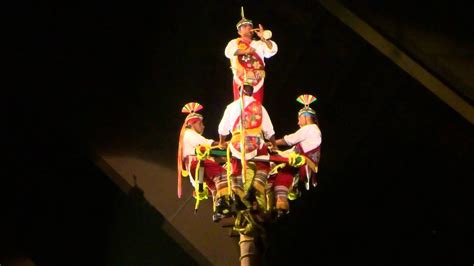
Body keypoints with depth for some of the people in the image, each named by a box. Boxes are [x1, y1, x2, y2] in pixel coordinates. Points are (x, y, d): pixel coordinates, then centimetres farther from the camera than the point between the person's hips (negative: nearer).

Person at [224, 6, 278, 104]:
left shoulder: (259, 44, 20)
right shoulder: (234, 42, 14)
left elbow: (272, 50, 4)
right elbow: (228, 52, -8)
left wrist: (263, 38, -9)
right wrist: (244, 51, -17)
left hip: (256, 82, 2)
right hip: (240, 81, -2)